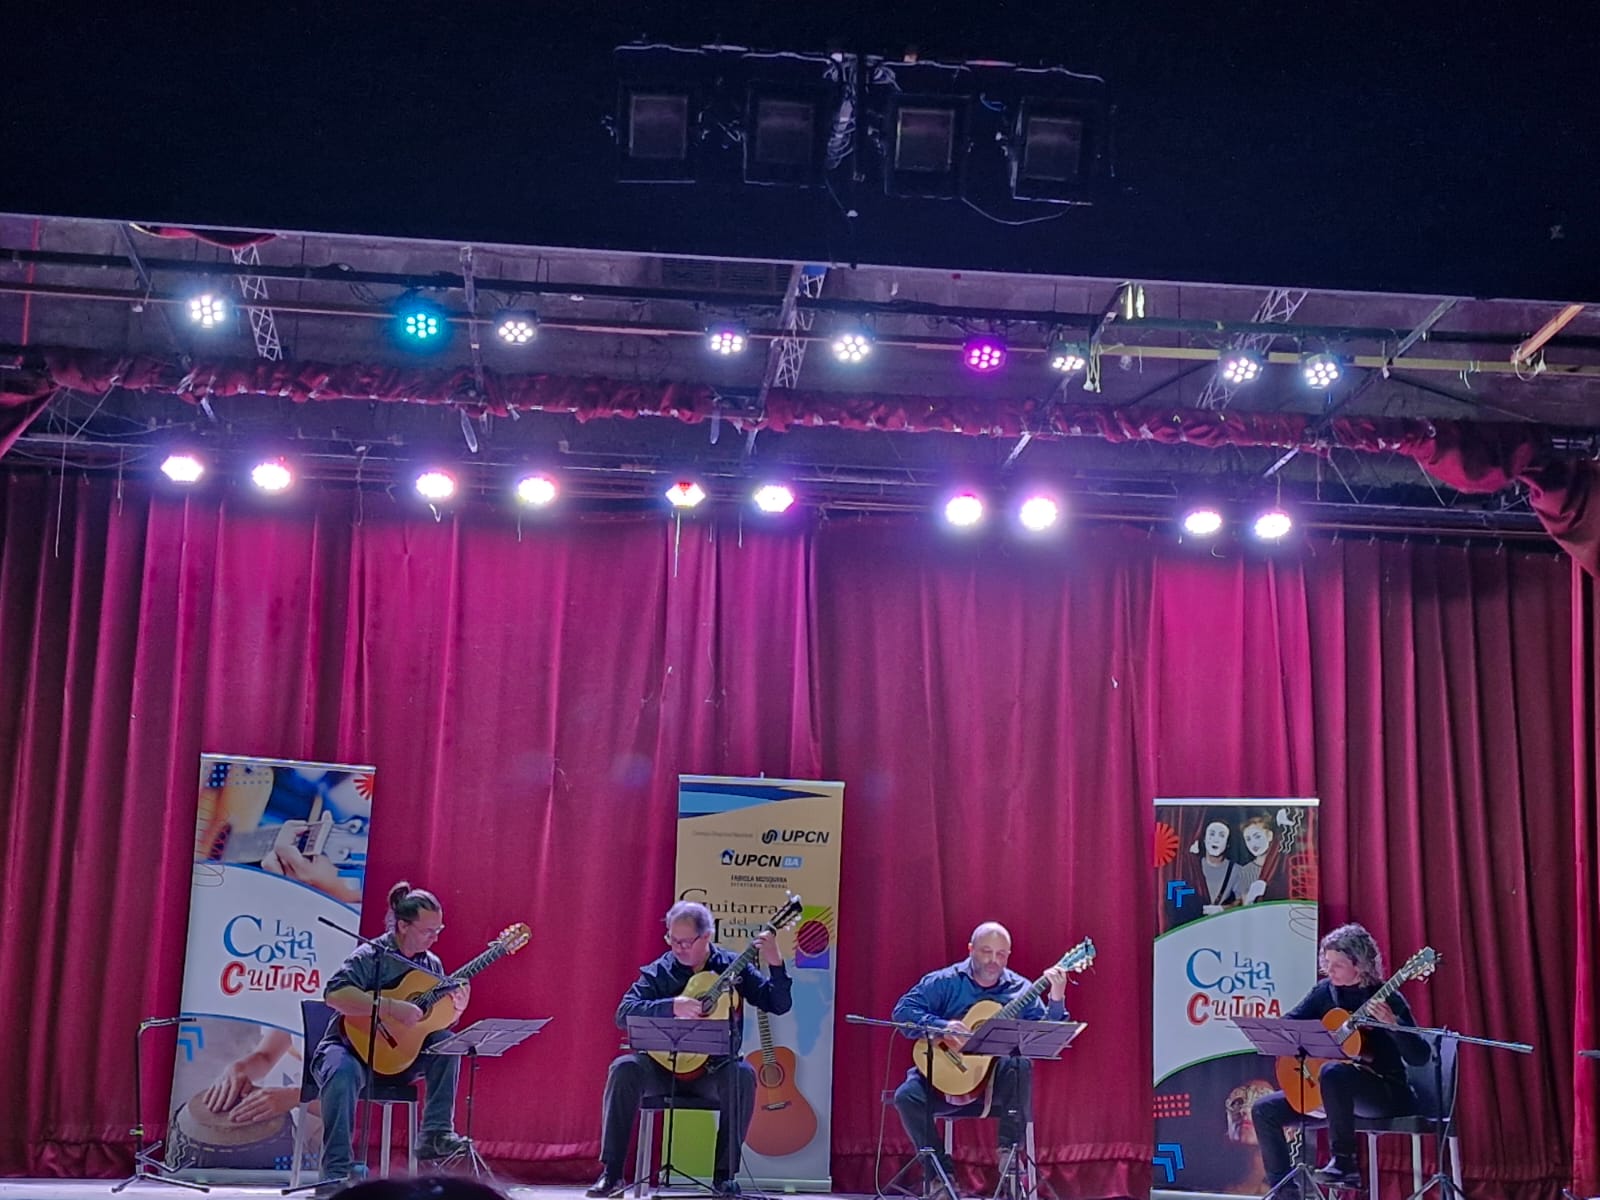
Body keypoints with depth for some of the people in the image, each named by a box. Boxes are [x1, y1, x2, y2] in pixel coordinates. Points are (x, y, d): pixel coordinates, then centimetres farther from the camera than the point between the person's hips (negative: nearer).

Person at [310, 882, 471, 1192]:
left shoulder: (432, 964, 7)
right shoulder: (371, 956, -13)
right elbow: (334, 994, -30)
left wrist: (456, 1009, -11)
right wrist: (391, 1007, -33)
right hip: (352, 1046, -5)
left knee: (446, 1042, -18)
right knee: (343, 1073, -38)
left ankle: (435, 1134, -16)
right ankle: (338, 1171, -33)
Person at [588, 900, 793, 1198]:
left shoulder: (732, 966, 1)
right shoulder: (658, 972, -1)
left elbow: (779, 1005, -2)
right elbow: (623, 1013, -14)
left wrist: (775, 963, -19)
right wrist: (672, 1006, -27)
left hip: (712, 1069, 0)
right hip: (663, 1066, 1)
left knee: (743, 1075, -33)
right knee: (624, 1069, -28)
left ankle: (725, 1175, -20)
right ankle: (611, 1173, -21)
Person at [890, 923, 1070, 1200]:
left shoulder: (1020, 989, 4)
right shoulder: (945, 982, 0)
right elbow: (903, 1010, -9)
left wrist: (1056, 1000, -21)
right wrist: (941, 1026, -24)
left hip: (997, 1083, 0)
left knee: (1019, 1063, -32)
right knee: (907, 1096, -27)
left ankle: (1009, 1154, -22)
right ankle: (941, 1174, -11)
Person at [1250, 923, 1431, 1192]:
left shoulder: (1387, 1000, -12)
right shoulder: (1326, 991, 3)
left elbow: (1419, 1057, -19)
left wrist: (1392, 1023, -35)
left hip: (1387, 1093, -7)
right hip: (1329, 1092, 7)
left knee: (1333, 1073, -38)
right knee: (1264, 1110, -6)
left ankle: (1345, 1163, -27)